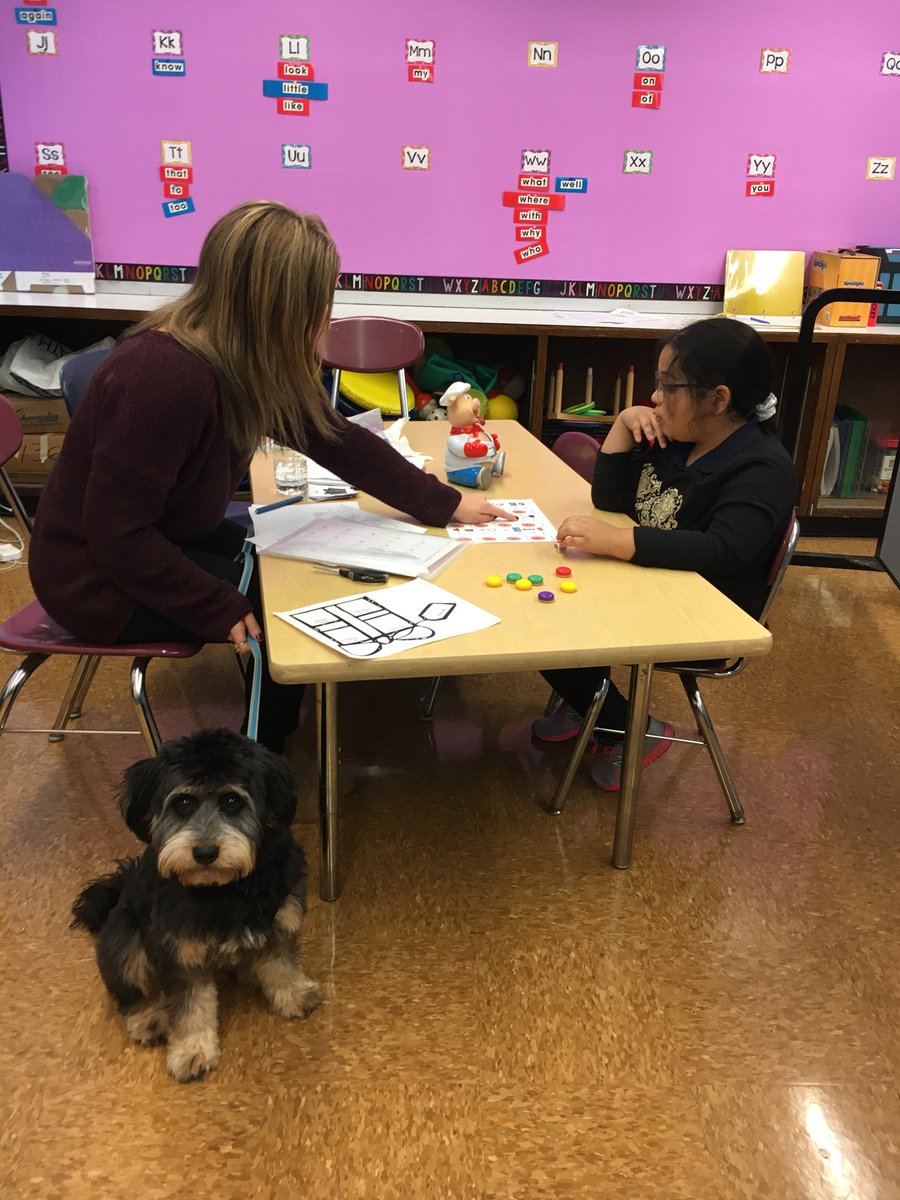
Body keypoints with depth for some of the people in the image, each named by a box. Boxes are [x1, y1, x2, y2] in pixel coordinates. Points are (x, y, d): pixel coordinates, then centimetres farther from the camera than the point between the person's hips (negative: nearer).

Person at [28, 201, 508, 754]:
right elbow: (118, 536, -30)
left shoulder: (248, 360, -7)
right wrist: (223, 611, -25)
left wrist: (444, 504, 4)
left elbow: (337, 439, 1)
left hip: (170, 537, 8)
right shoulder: (166, 376, -33)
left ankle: (280, 726, 29)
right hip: (100, 576, -8)